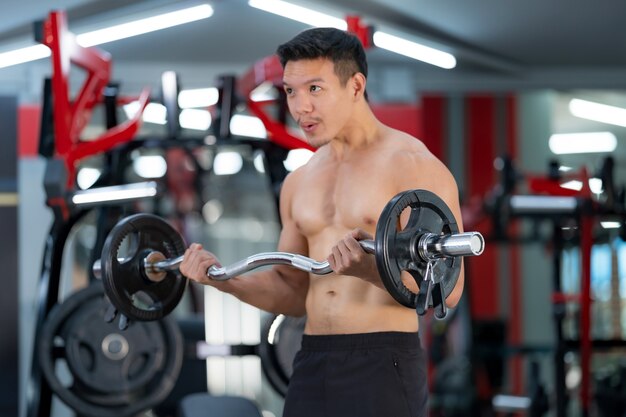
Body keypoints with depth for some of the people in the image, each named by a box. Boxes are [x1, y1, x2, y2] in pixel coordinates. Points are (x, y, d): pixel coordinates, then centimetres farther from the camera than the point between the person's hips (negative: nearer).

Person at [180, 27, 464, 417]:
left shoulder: (412, 165, -6)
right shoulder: (299, 183, 15)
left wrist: (371, 268, -29)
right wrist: (223, 278, 4)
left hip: (383, 367, -6)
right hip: (312, 367, 7)